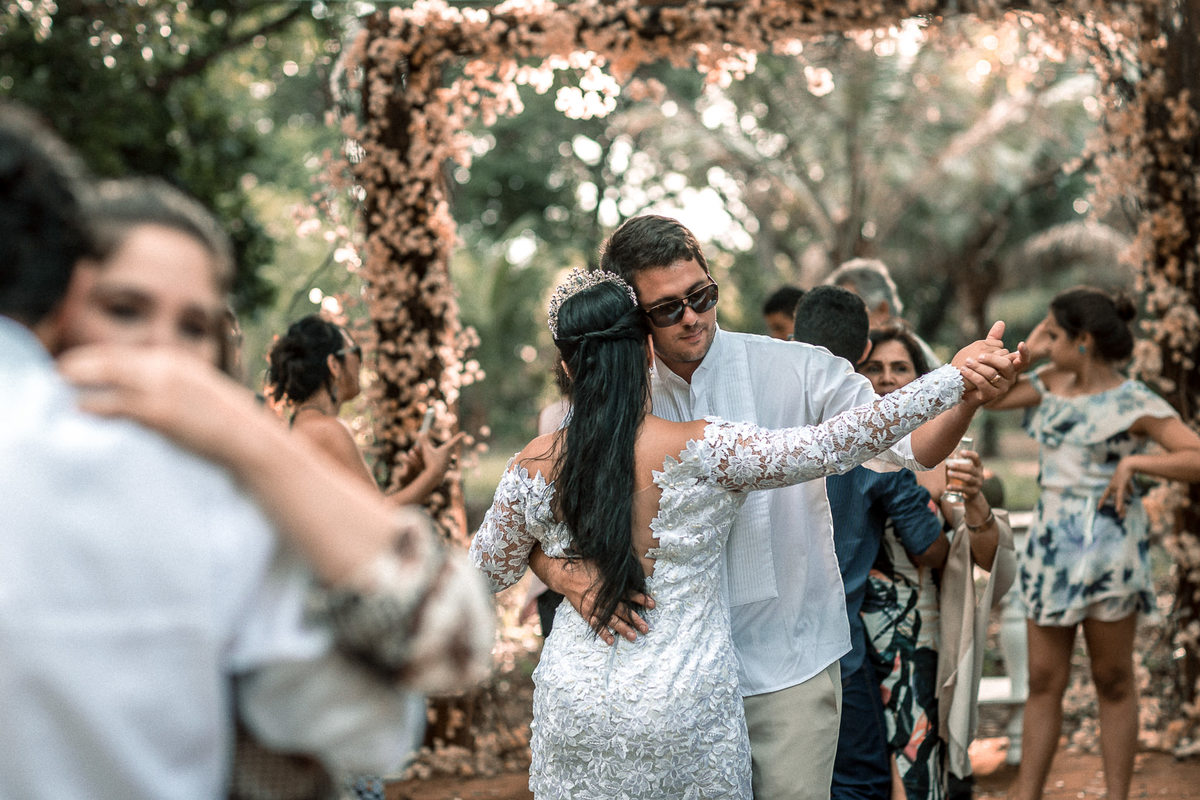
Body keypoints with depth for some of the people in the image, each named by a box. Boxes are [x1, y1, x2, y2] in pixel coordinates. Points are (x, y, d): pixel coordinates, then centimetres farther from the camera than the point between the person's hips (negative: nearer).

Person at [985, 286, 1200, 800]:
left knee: (1113, 680, 7)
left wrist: (1133, 462, -21)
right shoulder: (1051, 384, 7)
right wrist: (1026, 353, 5)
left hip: (1108, 546, -5)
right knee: (1043, 681, 9)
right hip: (1050, 544, 5)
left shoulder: (1134, 404, -9)